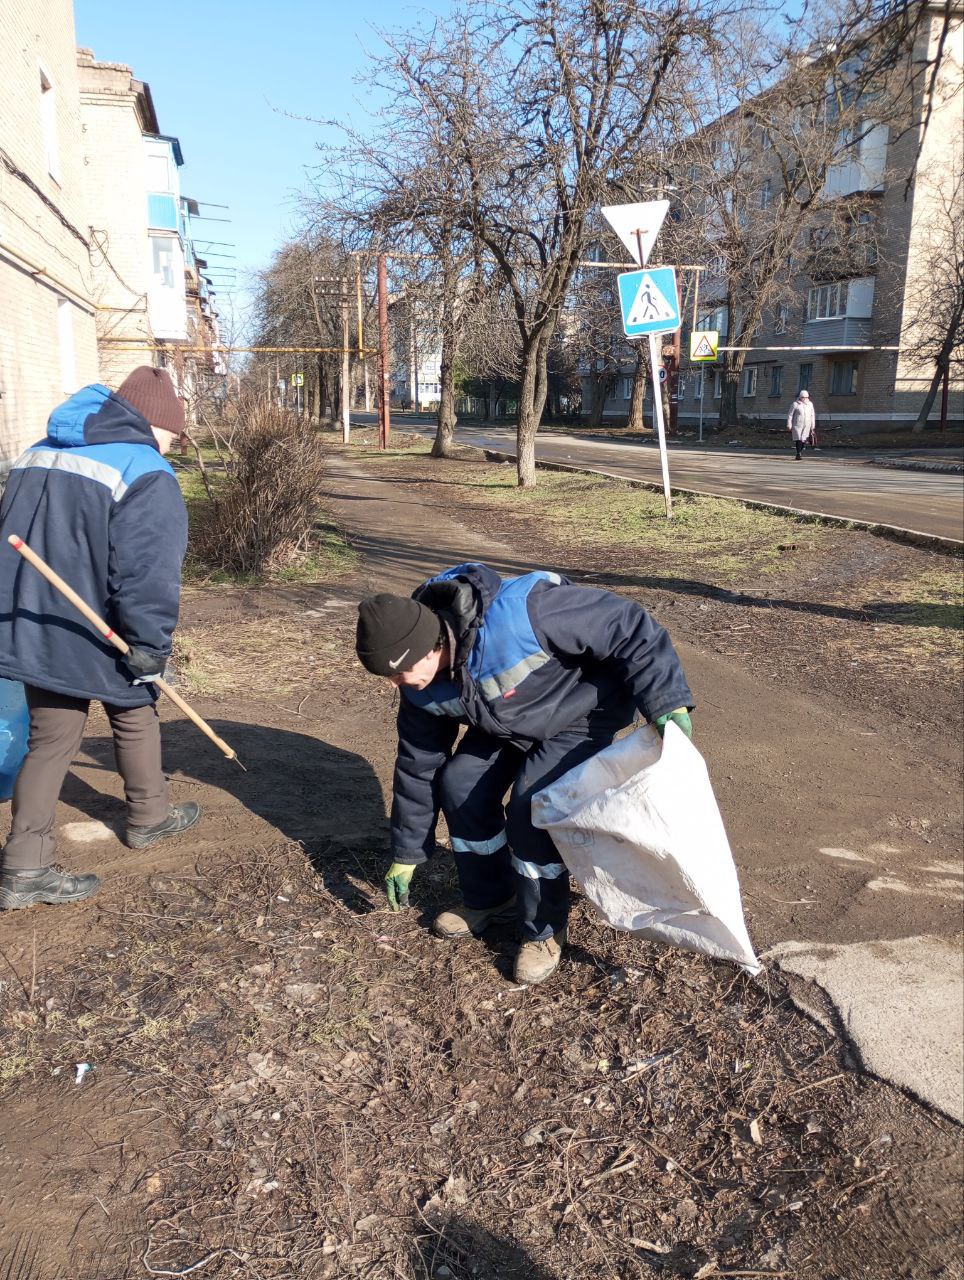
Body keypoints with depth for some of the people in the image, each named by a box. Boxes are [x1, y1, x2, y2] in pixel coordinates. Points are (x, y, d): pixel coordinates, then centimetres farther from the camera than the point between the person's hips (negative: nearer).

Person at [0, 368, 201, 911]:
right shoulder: (147, 476, -15)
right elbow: (149, 576, -24)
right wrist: (150, 649, -17)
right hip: (100, 642, -6)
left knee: (51, 739, 13)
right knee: (136, 718, 19)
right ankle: (150, 817, 38)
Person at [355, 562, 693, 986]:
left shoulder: (519, 613, -42)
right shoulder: (421, 688, -16)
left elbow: (626, 626, -34)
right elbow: (418, 763, -2)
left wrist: (665, 701, -38)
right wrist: (405, 855, 4)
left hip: (581, 713, -6)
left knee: (530, 808, -20)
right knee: (460, 785, -4)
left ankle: (545, 931, 3)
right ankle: (489, 899, 21)